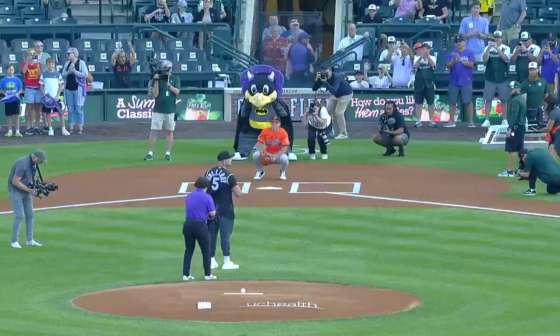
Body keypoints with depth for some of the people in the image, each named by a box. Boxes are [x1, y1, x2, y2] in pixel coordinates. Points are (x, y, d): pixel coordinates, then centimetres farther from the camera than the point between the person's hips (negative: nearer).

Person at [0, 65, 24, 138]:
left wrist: (18, 93, -14)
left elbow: (21, 89, 4)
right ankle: (10, 131, 15)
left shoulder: (17, 79, -1)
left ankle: (17, 131, 2)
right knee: (9, 116, 6)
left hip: (15, 100, -1)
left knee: (16, 115, -2)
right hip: (7, 100, 1)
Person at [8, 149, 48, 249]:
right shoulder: (23, 163, -28)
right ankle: (15, 241, -7)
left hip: (27, 190, 9)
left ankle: (30, 240, 17)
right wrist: (29, 190, -25)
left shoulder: (33, 163, 0)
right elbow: (15, 182, -29)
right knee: (20, 215, -13)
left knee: (30, 215, 9)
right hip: (16, 191, -9)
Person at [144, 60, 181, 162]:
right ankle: (150, 153, -2)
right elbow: (154, 95, -9)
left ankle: (168, 153, 12)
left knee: (170, 131, 5)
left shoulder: (175, 79, 4)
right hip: (158, 110, -1)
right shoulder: (157, 79, 0)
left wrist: (168, 84, -20)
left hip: (170, 110, 1)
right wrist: (156, 81, -17)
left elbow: (177, 92, -10)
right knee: (154, 131, -4)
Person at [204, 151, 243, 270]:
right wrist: (235, 185, 2)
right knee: (225, 236, 0)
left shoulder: (208, 173, 3)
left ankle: (211, 261, 15)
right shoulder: (229, 176, -16)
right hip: (225, 210, -6)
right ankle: (226, 262, 3)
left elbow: (204, 190, 9)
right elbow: (238, 194, -16)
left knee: (211, 235, 11)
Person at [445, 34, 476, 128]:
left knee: (468, 101, -4)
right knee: (452, 102, 6)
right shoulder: (451, 53, 6)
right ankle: (452, 121, 12)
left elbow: (471, 64, -10)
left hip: (466, 81, -2)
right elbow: (448, 66, -1)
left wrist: (461, 60, -21)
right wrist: (454, 60, -19)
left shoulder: (470, 53, 1)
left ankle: (471, 121, -1)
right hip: (454, 82, 2)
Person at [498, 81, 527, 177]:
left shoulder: (515, 100, -14)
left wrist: (509, 129, -24)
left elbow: (514, 115, -21)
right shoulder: (522, 99, 16)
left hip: (515, 127, -10)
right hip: (522, 126, 10)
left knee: (511, 149, -9)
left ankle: (509, 171, -11)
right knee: (520, 149, 13)